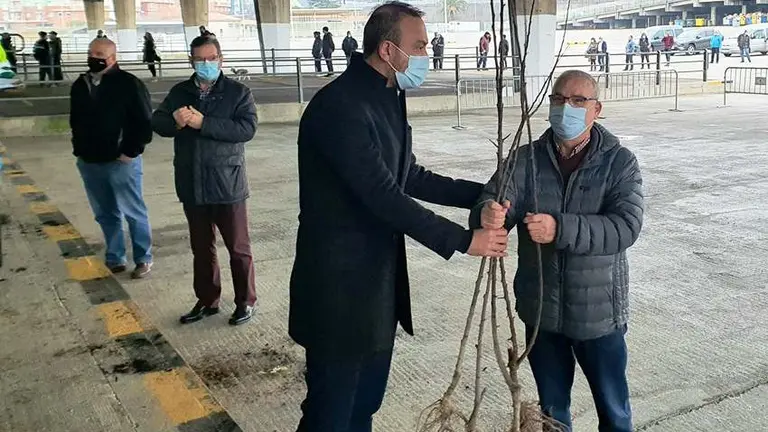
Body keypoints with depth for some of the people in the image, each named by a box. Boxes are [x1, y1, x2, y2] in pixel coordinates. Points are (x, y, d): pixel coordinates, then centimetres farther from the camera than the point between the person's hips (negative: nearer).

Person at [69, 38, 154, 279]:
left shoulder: (129, 84, -10)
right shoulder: (80, 85, 10)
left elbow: (145, 122, -11)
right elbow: (75, 121, 22)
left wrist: (131, 152, -13)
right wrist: (79, 148, 12)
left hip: (120, 161, -6)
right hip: (89, 162, 6)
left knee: (134, 213, 2)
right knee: (105, 214, 14)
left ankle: (144, 259, 14)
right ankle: (115, 259, 25)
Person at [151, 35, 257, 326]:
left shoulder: (238, 92, -5)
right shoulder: (179, 92, 10)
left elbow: (246, 128, -18)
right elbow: (157, 122, 3)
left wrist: (203, 123, -24)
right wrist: (175, 121, -20)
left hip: (227, 185, -4)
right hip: (192, 186, 5)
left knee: (238, 248, 6)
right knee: (201, 248, 16)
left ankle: (246, 301, 20)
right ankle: (207, 300, 30)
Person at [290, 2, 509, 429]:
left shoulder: (388, 98, 9)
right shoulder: (340, 105, -22)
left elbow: (410, 178, 15)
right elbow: (384, 196, -26)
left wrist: (483, 194, 7)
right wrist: (464, 240, -21)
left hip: (380, 277, 9)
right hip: (340, 284, -9)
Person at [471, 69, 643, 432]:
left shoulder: (619, 162, -9)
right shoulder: (526, 159, -3)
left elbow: (625, 226, -23)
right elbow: (493, 203, -16)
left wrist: (561, 229, -36)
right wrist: (488, 216, -41)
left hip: (598, 313, -2)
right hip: (541, 311, 2)